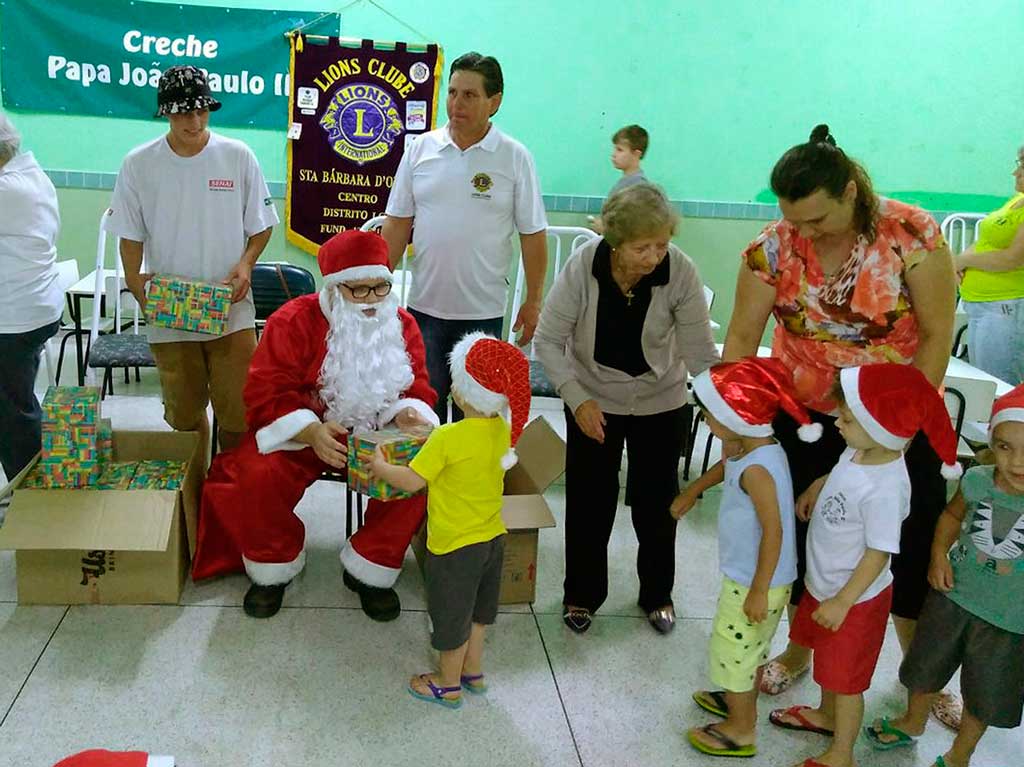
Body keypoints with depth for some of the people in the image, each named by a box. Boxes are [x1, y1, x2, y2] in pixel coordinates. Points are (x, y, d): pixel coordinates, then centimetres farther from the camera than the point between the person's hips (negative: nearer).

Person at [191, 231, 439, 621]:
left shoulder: (402, 325, 0)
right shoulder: (294, 320, -11)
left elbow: (416, 390, 5)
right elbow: (266, 392, -14)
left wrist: (407, 413, -21)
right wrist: (311, 431, -31)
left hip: (375, 436, 2)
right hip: (299, 433, -2)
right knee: (259, 478, -30)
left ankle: (369, 570, -4)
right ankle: (273, 568, 0)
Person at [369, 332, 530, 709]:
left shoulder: (448, 438, -28)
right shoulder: (503, 430, -7)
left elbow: (411, 481, -20)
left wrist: (380, 466, -4)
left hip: (455, 545, -6)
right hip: (492, 538, 7)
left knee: (452, 615, 14)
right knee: (476, 610, 26)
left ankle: (448, 684, 33)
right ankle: (473, 671, 43)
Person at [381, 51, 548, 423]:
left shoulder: (515, 158, -4)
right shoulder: (421, 149, 3)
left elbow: (533, 235, -1)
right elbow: (397, 225, 7)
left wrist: (534, 301, -2)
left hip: (484, 311, -2)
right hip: (425, 305, 2)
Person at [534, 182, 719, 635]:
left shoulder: (680, 272, -24)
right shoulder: (583, 266, -24)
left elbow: (700, 352, -19)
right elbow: (548, 340, -15)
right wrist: (577, 399, -21)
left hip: (660, 401, 1)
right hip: (593, 399, 0)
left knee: (657, 500, 10)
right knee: (589, 500, 6)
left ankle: (657, 594, 35)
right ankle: (582, 594, 30)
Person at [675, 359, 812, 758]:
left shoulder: (756, 469, -31)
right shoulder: (756, 449, -2)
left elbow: (774, 531, -30)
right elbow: (729, 466, 21)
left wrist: (759, 590, -24)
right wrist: (693, 490, 31)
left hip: (753, 583, -9)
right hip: (751, 576, 9)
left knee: (732, 649, 8)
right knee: (750, 646, 27)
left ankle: (741, 730, 25)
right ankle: (743, 703, 48)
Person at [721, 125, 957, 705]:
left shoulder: (912, 235, -19)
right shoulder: (774, 247, -14)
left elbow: (938, 335, -14)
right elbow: (742, 338, -8)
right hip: (805, 416, 1)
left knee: (918, 544, 6)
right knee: (801, 532, 11)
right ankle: (799, 650, 36)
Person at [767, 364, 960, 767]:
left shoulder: (884, 489, -35)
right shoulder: (860, 451, -9)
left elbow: (879, 553, -28)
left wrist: (843, 603, -25)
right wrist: (816, 487, 3)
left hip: (855, 597, -9)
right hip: (824, 582, 9)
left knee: (846, 678, 11)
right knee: (828, 657, 30)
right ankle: (826, 715, 54)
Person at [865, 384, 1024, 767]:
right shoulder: (977, 480, -16)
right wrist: (939, 553, -6)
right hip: (953, 596, 3)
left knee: (984, 697, 19)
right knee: (925, 666, 24)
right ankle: (913, 722, 53)